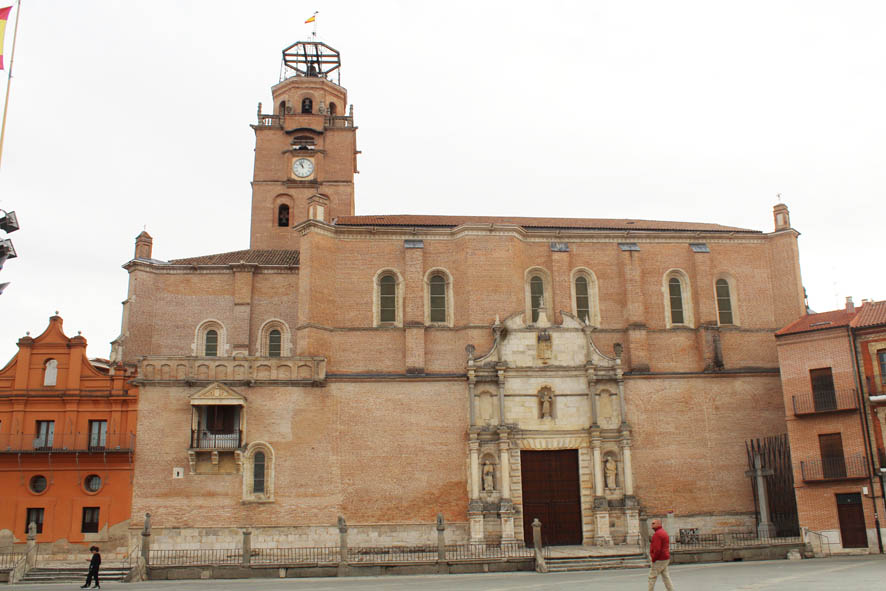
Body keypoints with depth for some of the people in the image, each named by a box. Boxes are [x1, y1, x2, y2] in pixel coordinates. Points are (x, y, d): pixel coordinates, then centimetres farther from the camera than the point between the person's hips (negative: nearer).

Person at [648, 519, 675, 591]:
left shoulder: (657, 534, -17)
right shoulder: (664, 532, 15)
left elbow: (657, 549, -22)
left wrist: (653, 559, -14)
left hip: (659, 560, -10)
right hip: (666, 559, 10)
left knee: (652, 577, -2)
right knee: (666, 577, 10)